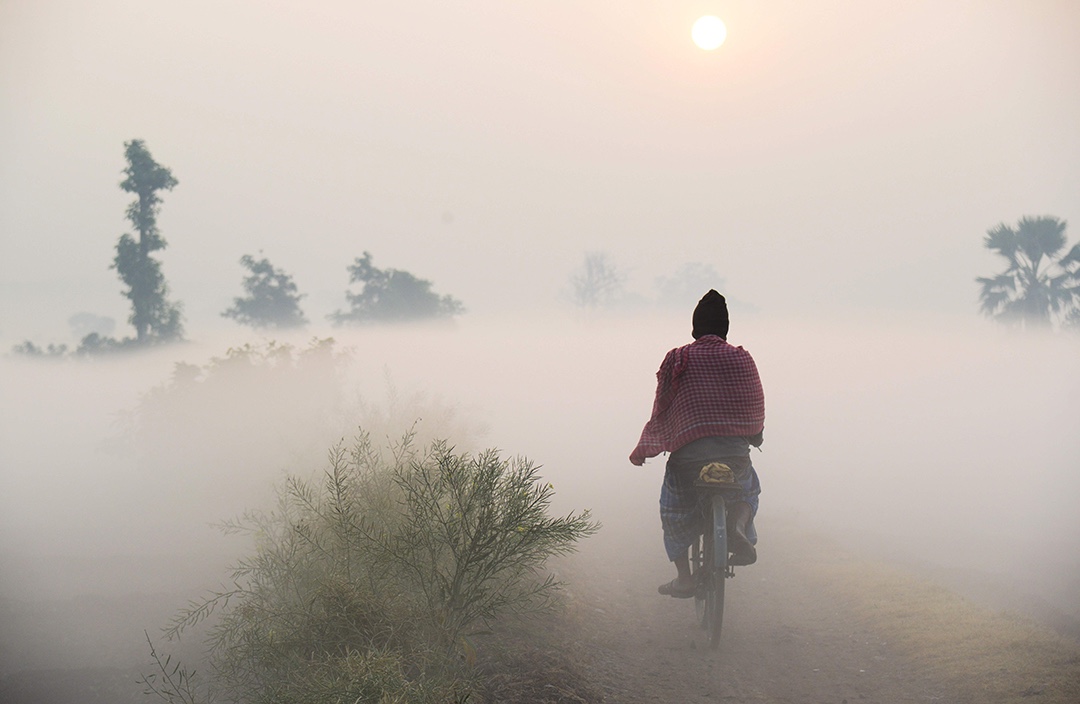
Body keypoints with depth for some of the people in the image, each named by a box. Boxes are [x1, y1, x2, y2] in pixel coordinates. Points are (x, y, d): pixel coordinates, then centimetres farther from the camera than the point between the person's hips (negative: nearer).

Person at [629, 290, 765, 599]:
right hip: (734, 450, 1)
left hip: (687, 451, -1)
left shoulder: (678, 358, 6)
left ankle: (683, 577, 16)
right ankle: (738, 525, -1)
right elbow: (756, 408, 15)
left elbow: (661, 410, 8)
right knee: (746, 489, 29)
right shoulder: (742, 359, 9)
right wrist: (753, 437, 35)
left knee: (675, 509, 20)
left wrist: (643, 450, 20)